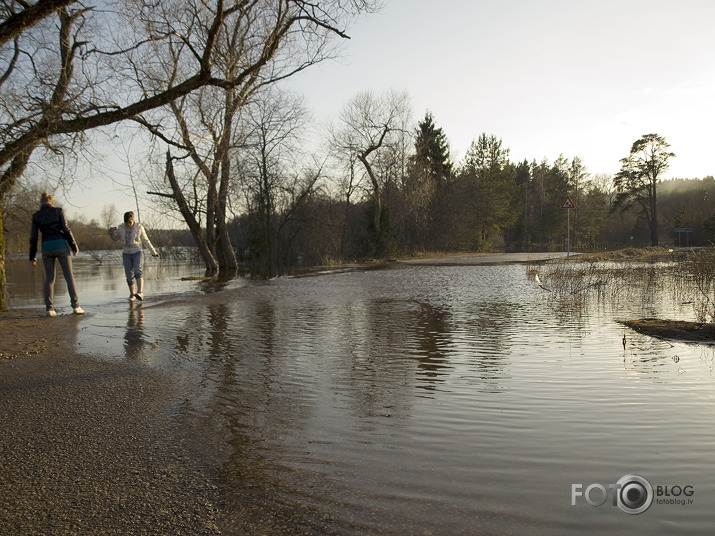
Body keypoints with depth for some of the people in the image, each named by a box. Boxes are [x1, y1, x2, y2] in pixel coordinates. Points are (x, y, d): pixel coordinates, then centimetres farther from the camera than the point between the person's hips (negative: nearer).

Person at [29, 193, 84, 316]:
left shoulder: (36, 215, 6)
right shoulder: (58, 211, 0)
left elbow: (33, 237, 5)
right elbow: (66, 230, -5)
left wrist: (32, 256, 11)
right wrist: (74, 246, 3)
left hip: (46, 247, 2)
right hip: (61, 245, -2)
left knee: (49, 278, 9)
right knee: (69, 276, 2)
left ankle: (49, 308, 3)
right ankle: (75, 305, -5)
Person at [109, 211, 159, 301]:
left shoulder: (139, 227, -8)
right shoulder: (121, 228, -3)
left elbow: (145, 240, 3)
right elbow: (115, 238, 13)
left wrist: (153, 251, 3)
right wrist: (111, 233, -9)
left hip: (137, 253, -3)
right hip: (126, 254, 3)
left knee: (137, 272, -24)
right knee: (129, 276, 3)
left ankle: (140, 293, -37)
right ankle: (132, 294, 23)